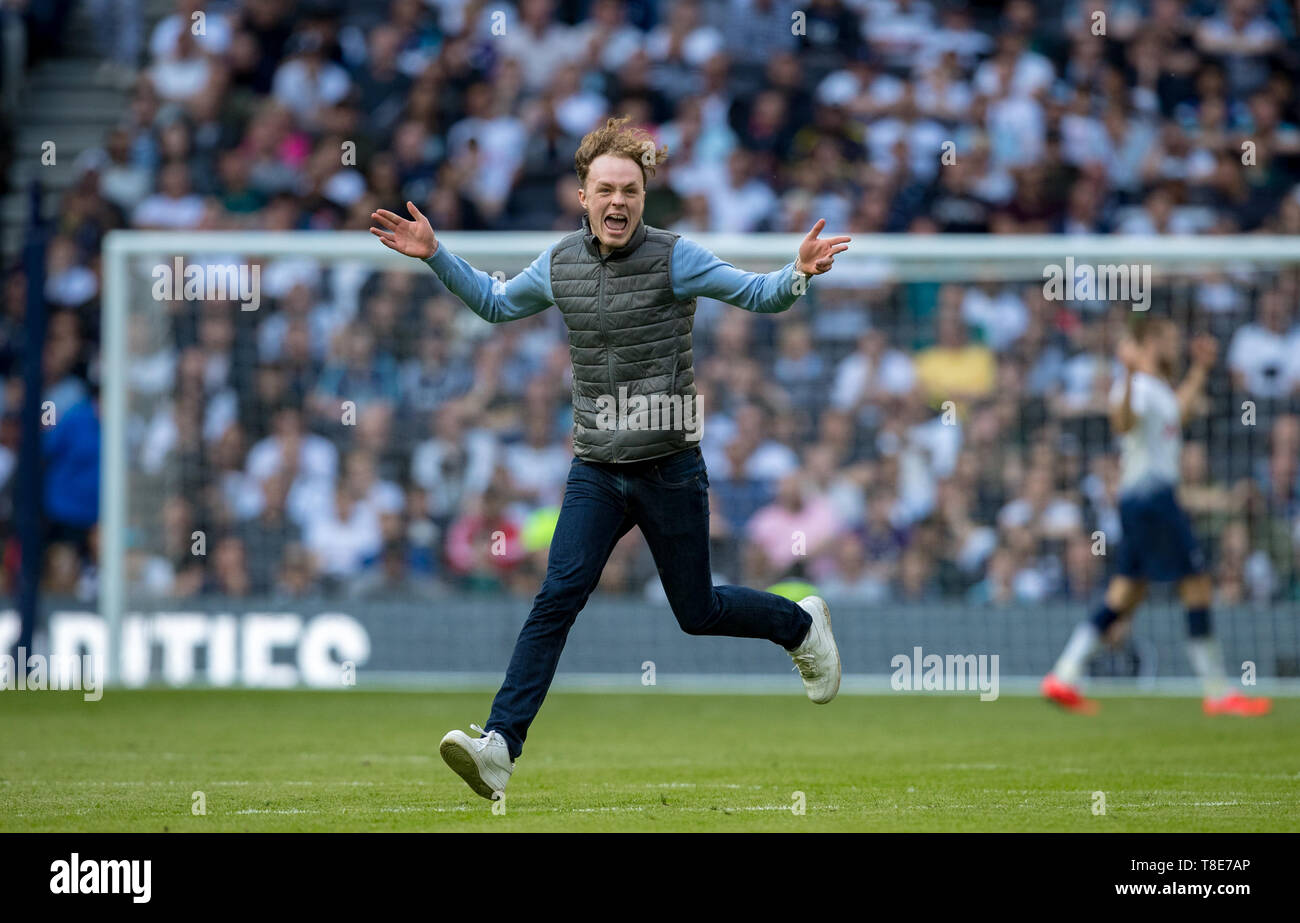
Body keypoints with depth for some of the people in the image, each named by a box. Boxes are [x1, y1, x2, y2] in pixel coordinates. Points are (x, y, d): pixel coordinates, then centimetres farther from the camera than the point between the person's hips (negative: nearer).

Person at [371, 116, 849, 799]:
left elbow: (760, 296, -8)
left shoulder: (673, 258, -9)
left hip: (670, 470, -3)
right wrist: (435, 256, 13)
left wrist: (800, 271, -29)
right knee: (557, 599, -13)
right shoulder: (560, 264, 3)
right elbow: (496, 304, 22)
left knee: (697, 613, 9)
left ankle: (801, 624, 39)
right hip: (595, 472, 3)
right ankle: (499, 746, -19)